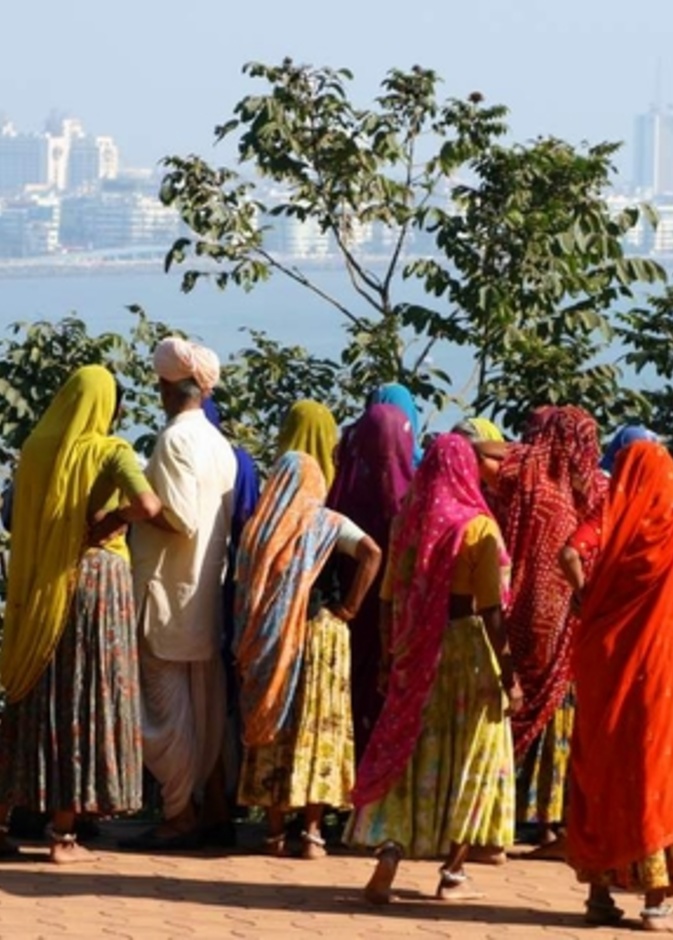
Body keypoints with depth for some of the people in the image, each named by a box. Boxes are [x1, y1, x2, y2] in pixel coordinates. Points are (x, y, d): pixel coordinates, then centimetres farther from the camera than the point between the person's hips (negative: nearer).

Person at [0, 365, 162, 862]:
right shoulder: (110, 451, -7)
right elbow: (148, 504, -23)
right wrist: (111, 518, -6)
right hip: (96, 580, -4)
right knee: (85, 701, 0)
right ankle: (63, 833, -1)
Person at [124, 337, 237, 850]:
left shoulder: (176, 438, -14)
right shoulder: (219, 443, 11)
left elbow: (181, 519, -20)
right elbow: (223, 517, 11)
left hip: (169, 594, -8)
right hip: (207, 591, 8)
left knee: (167, 707, -5)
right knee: (202, 705, 10)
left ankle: (178, 816, -4)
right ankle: (195, 804, 16)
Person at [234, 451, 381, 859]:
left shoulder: (260, 525, 6)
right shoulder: (328, 523, 2)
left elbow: (243, 587, 3)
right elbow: (372, 553, -12)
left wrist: (246, 647, 8)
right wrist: (349, 608, -6)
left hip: (266, 642, 2)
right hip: (321, 633, -2)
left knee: (271, 727, 7)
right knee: (318, 729, 1)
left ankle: (276, 832, 7)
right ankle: (313, 832, -4)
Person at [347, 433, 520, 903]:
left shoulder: (407, 520, 3)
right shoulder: (479, 528, -9)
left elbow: (390, 599, 6)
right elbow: (491, 610, -12)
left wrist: (392, 656, 15)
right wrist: (508, 674, -8)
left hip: (416, 654, 3)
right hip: (468, 649, -3)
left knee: (410, 754, 8)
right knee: (469, 761, 9)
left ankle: (389, 855, -9)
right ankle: (453, 873, 11)